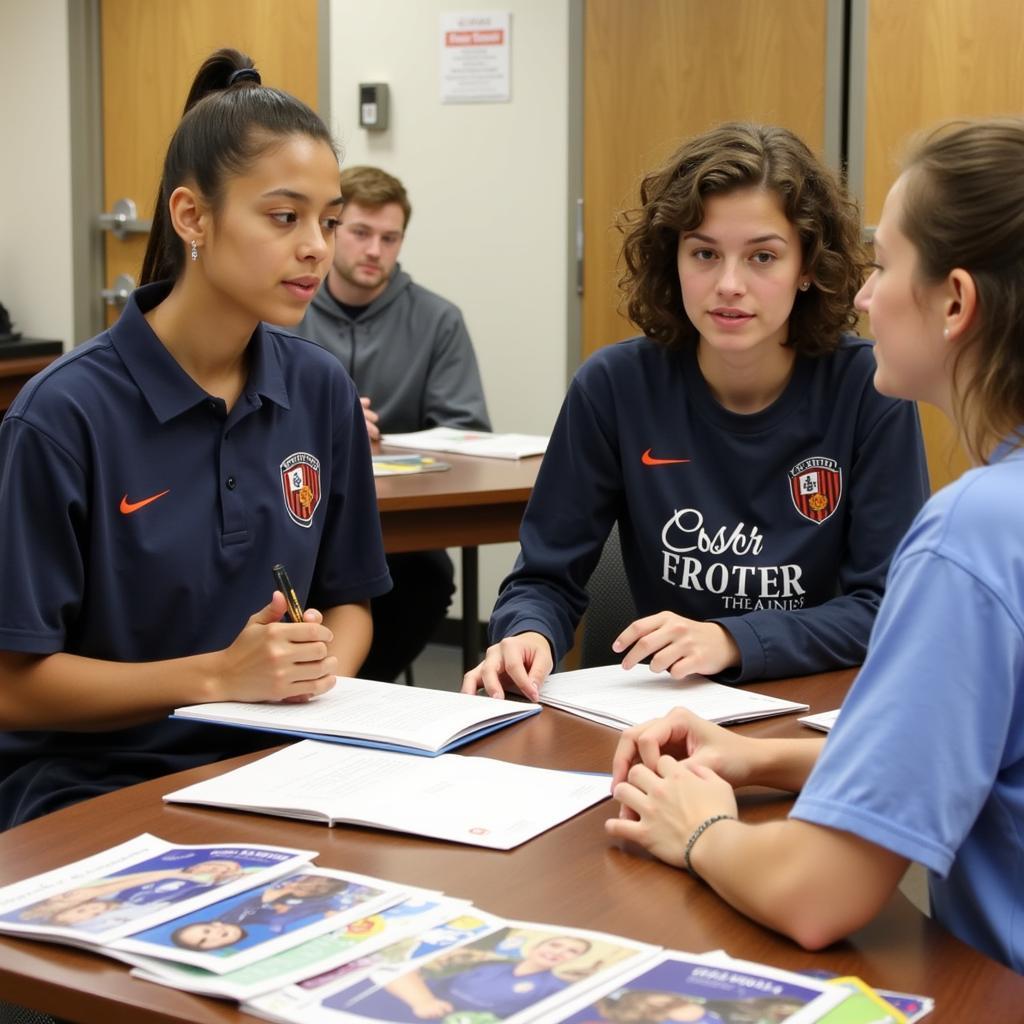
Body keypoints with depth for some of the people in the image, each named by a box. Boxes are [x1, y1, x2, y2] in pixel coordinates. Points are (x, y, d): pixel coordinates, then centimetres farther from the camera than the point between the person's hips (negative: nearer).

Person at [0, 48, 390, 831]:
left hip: (274, 763, 5)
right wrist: (219, 675, -19)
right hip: (94, 791, -4)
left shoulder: (322, 390, 2)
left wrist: (323, 667, -9)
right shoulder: (66, 414, -13)